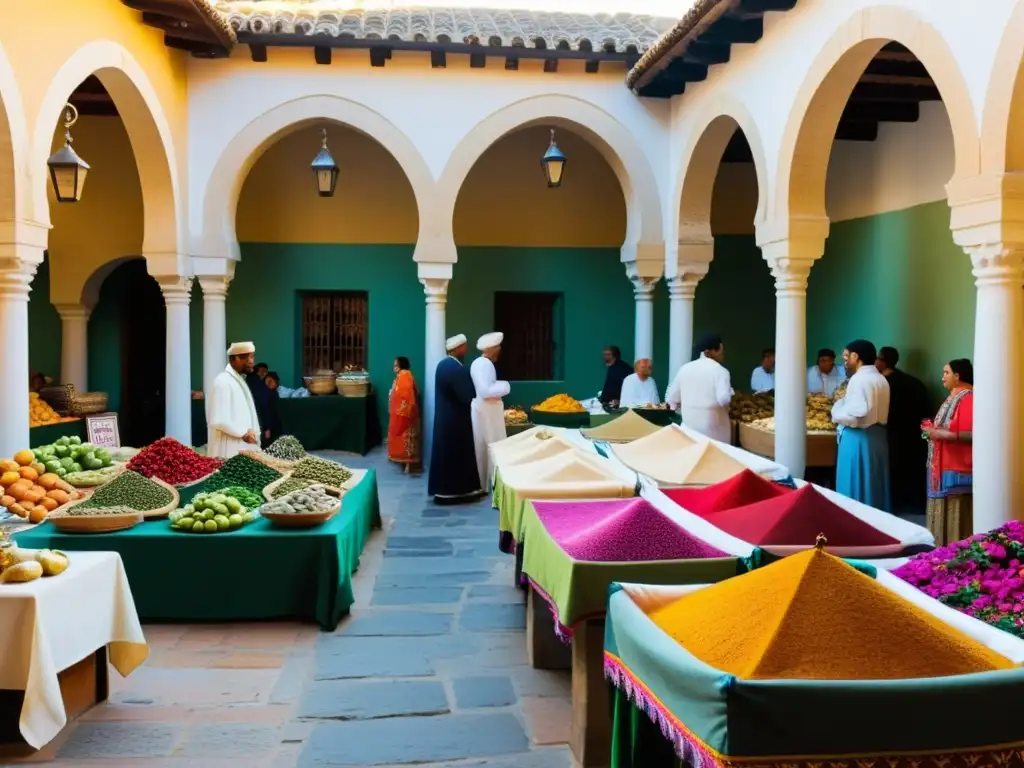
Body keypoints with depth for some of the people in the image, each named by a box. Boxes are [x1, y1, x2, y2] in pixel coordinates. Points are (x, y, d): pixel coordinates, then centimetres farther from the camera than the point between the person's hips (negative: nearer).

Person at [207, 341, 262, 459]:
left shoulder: (239, 380, 16)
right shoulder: (223, 381, -13)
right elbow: (219, 420, -20)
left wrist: (249, 433, 9)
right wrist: (243, 433, -16)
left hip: (242, 448, 9)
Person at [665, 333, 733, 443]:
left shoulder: (685, 368, 4)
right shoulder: (720, 371, -10)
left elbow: (671, 398, 10)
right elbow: (724, 399, -22)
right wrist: (731, 393, -1)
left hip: (689, 425, 5)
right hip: (713, 430, -5)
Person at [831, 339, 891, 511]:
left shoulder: (859, 379, -16)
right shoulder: (881, 379, 12)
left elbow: (856, 414, -24)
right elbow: (874, 409, 15)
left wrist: (836, 412, -6)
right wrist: (845, 403, 16)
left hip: (859, 438, -9)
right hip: (877, 436, 9)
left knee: (855, 489, -1)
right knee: (874, 486, 14)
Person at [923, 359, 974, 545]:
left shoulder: (968, 399, -16)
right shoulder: (953, 397, 17)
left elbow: (972, 434, -24)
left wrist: (942, 434, -23)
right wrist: (934, 430, 10)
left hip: (957, 468, -10)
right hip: (945, 466, 10)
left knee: (956, 515, -7)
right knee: (943, 513, 12)